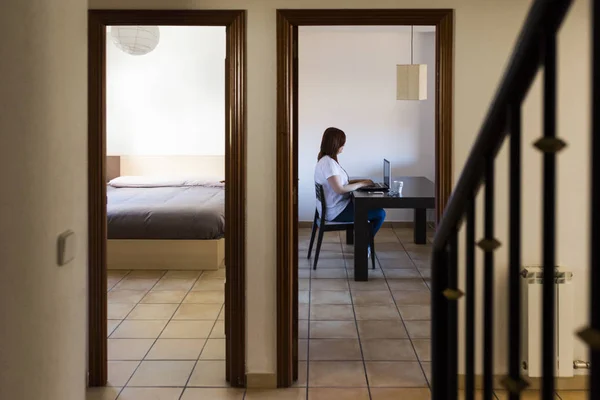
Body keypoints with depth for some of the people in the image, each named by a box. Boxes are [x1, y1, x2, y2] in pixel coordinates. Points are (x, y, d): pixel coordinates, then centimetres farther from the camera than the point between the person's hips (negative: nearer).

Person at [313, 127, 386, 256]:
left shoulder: (325, 160, 9)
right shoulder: (328, 163, -23)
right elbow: (339, 189, -27)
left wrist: (359, 181, 4)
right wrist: (361, 184, -17)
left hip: (333, 207, 11)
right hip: (336, 211, -11)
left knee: (373, 206, 22)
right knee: (380, 214, -7)